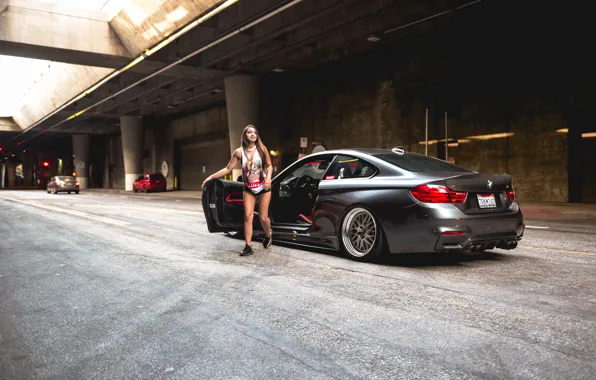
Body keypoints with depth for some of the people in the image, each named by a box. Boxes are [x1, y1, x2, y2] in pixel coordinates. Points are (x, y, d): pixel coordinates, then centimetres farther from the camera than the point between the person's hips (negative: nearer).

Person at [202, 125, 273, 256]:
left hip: (263, 187, -1)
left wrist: (269, 177, -20)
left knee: (263, 217, 2)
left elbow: (269, 165, 0)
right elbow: (227, 169, -3)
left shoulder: (262, 149, -8)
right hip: (248, 189, 1)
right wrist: (211, 177, -9)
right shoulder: (239, 152, -7)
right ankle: (248, 247, -3)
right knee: (248, 216, -7)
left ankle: (268, 235, 35)